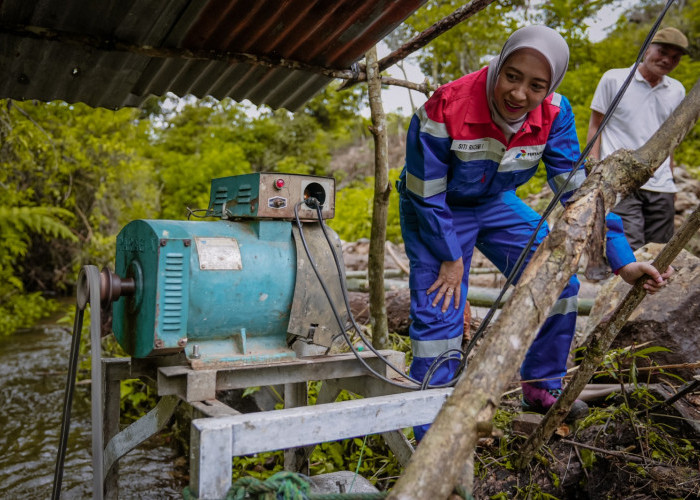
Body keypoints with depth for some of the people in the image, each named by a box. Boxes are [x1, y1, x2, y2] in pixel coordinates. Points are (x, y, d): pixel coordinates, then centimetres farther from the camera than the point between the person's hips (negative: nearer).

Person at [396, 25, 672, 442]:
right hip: (437, 212, -4)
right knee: (439, 316, -13)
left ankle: (542, 387, 22)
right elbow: (426, 196, -22)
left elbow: (577, 189, -12)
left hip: (496, 203, 5)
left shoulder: (554, 114, -19)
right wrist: (451, 258, -17)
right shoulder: (446, 110, -33)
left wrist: (622, 260, -16)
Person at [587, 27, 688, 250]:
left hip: (661, 188, 5)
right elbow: (595, 125, 4)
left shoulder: (677, 91, 15)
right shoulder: (613, 79, 3)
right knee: (629, 252, -17)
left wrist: (670, 177, 18)